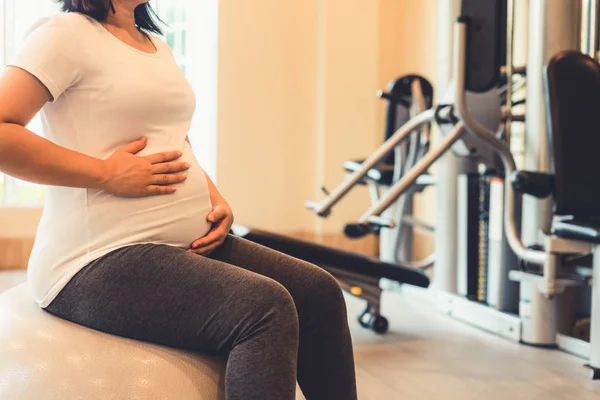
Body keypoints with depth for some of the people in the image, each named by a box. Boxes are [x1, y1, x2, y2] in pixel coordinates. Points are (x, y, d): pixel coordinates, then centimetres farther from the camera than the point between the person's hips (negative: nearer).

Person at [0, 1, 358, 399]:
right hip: (100, 260, -9)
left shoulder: (157, 45, 19)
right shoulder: (66, 34, -8)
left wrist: (216, 199, 7)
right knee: (265, 306, -27)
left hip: (190, 243, 9)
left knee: (319, 291, -3)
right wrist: (107, 173, -21)